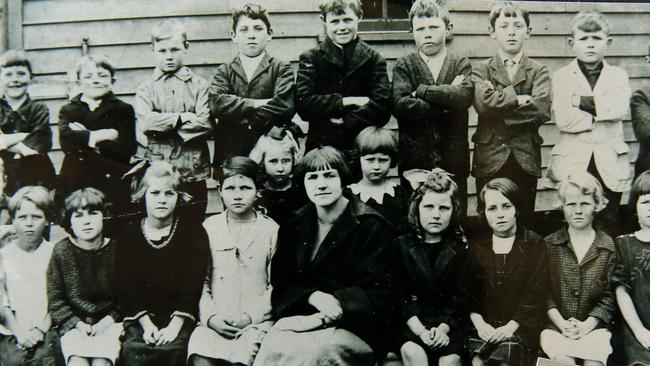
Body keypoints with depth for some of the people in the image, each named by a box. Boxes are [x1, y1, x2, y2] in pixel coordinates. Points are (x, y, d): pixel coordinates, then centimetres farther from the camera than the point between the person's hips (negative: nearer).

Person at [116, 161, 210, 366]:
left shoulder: (194, 232, 4)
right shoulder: (128, 236, 10)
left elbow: (193, 286, -3)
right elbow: (126, 289, 3)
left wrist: (175, 325, -13)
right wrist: (147, 324, -10)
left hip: (179, 319, -1)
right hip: (140, 320, 2)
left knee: (174, 349, -28)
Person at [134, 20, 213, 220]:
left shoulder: (199, 85, 3)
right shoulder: (145, 89, 6)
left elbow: (206, 124, -10)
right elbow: (145, 122, -12)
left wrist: (162, 125, -9)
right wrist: (183, 118, -11)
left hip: (193, 174, 0)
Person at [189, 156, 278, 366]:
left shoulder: (271, 230, 6)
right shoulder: (209, 228, 11)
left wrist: (250, 316, -8)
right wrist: (210, 316, -6)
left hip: (256, 323, -1)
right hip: (215, 322, 1)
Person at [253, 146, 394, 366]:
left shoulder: (370, 227, -3)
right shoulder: (294, 226, 11)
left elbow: (379, 294, -7)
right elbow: (281, 284, 8)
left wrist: (338, 303, -20)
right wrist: (314, 296, -14)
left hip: (354, 325, -3)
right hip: (303, 314, 4)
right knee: (274, 346, -28)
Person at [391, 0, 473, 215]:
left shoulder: (461, 64, 8)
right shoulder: (404, 66, 6)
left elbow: (465, 97, -13)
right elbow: (400, 105, -12)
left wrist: (421, 90, -9)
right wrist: (446, 103, -10)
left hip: (453, 159, 1)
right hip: (415, 158, 0)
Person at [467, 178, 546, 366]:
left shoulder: (534, 245, 4)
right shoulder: (477, 245, 12)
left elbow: (535, 295, -4)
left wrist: (511, 326, -13)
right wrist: (479, 323, -9)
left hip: (519, 327, -2)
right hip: (485, 327, 2)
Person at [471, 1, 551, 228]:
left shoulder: (538, 71, 8)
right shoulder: (481, 70, 7)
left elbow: (542, 109, -11)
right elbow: (483, 102, -14)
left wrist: (500, 107, -10)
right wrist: (519, 98, -8)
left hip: (526, 159, 1)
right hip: (490, 159, 0)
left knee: (525, 223, 7)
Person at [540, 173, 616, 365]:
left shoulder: (609, 246, 6)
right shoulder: (549, 244, 6)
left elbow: (609, 297, 1)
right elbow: (543, 292, 2)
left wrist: (586, 326, -10)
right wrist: (563, 324, -10)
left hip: (594, 327, 1)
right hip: (555, 327, 0)